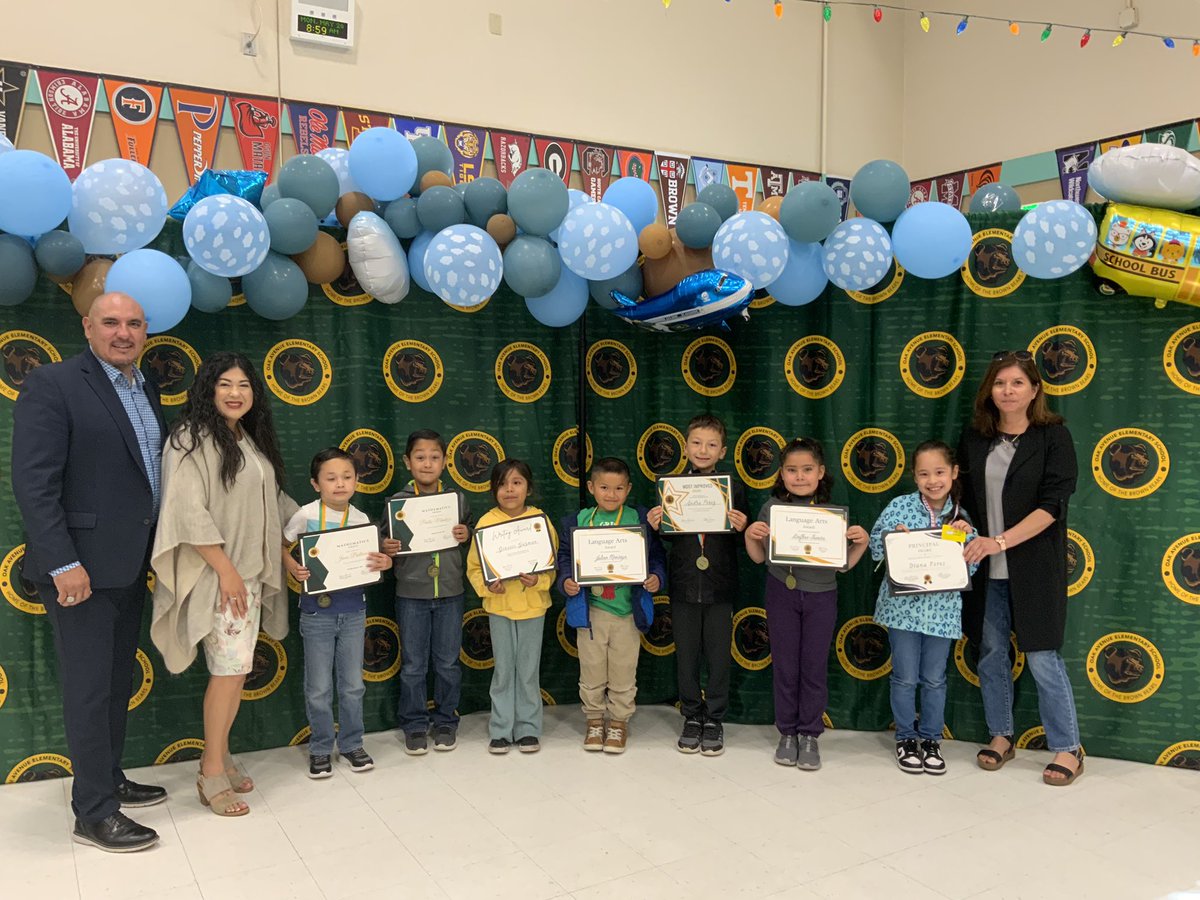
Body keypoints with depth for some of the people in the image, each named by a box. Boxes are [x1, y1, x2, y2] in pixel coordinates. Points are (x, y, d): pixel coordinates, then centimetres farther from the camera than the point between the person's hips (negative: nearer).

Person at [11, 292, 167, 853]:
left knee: (117, 682, 18)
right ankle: (93, 814, 13)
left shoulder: (146, 392, 12)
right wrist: (63, 563, -21)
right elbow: (34, 484, -16)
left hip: (130, 566, 8)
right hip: (82, 568, -7)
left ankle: (109, 780, 34)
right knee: (89, 689, 1)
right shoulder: (52, 385, -11)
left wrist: (154, 553, 11)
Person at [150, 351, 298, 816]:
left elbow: (272, 500, 21)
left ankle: (218, 755, 24)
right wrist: (226, 569, -19)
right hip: (215, 575, -7)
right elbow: (189, 512, -17)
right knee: (231, 668, -9)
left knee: (236, 669, 10)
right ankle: (212, 775, 4)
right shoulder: (192, 439, -10)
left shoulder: (251, 441, 13)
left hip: (250, 573, 8)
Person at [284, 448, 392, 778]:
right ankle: (320, 749, 24)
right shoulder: (305, 516, -9)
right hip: (317, 611, -2)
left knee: (353, 684, 12)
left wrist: (384, 562, -16)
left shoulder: (361, 520, -1)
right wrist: (294, 569, -19)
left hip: (353, 610, 3)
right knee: (319, 688, 7)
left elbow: (371, 560, 7)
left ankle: (351, 744, 28)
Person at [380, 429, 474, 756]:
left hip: (450, 593, 1)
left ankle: (445, 721, 27)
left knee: (448, 662, 11)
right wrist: (387, 548, -20)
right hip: (412, 594, -1)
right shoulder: (398, 501, -4)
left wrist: (466, 535, -10)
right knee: (413, 664, 8)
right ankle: (414, 725, 23)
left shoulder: (457, 498, 1)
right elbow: (386, 542, 2)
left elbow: (473, 531, 11)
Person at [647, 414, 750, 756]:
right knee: (686, 655, 11)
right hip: (684, 584, 1)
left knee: (718, 656, 8)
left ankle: (714, 720, 24)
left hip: (720, 586, -1)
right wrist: (656, 525, -15)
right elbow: (669, 535, 5)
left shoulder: (733, 487, -2)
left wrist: (741, 527, -22)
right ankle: (692, 718, 27)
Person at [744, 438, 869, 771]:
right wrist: (750, 535, -15)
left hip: (820, 596, 0)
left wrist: (861, 543, -15)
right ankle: (787, 733, 24)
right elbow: (759, 557, 3)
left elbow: (844, 564, 1)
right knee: (784, 666, 9)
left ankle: (809, 735, 22)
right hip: (782, 594, 0)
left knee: (814, 667, 7)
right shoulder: (771, 509, -3)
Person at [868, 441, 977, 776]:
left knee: (935, 679, 11)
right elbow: (875, 550, -3)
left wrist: (967, 535, -12)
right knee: (905, 677, 7)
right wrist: (892, 536, -21)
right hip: (903, 605, -2)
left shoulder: (960, 516, 1)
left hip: (942, 608, 2)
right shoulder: (899, 507, -6)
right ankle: (906, 738, 25)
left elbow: (970, 567, 3)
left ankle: (931, 739, 28)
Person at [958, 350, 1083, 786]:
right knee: (991, 653, 11)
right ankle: (1001, 736, 28)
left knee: (1042, 658, 0)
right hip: (985, 568, 4)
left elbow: (1052, 504, -14)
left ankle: (1068, 749, 15)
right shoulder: (974, 438, 6)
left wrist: (1000, 542, -22)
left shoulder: (1053, 436, -6)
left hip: (1034, 567, -4)